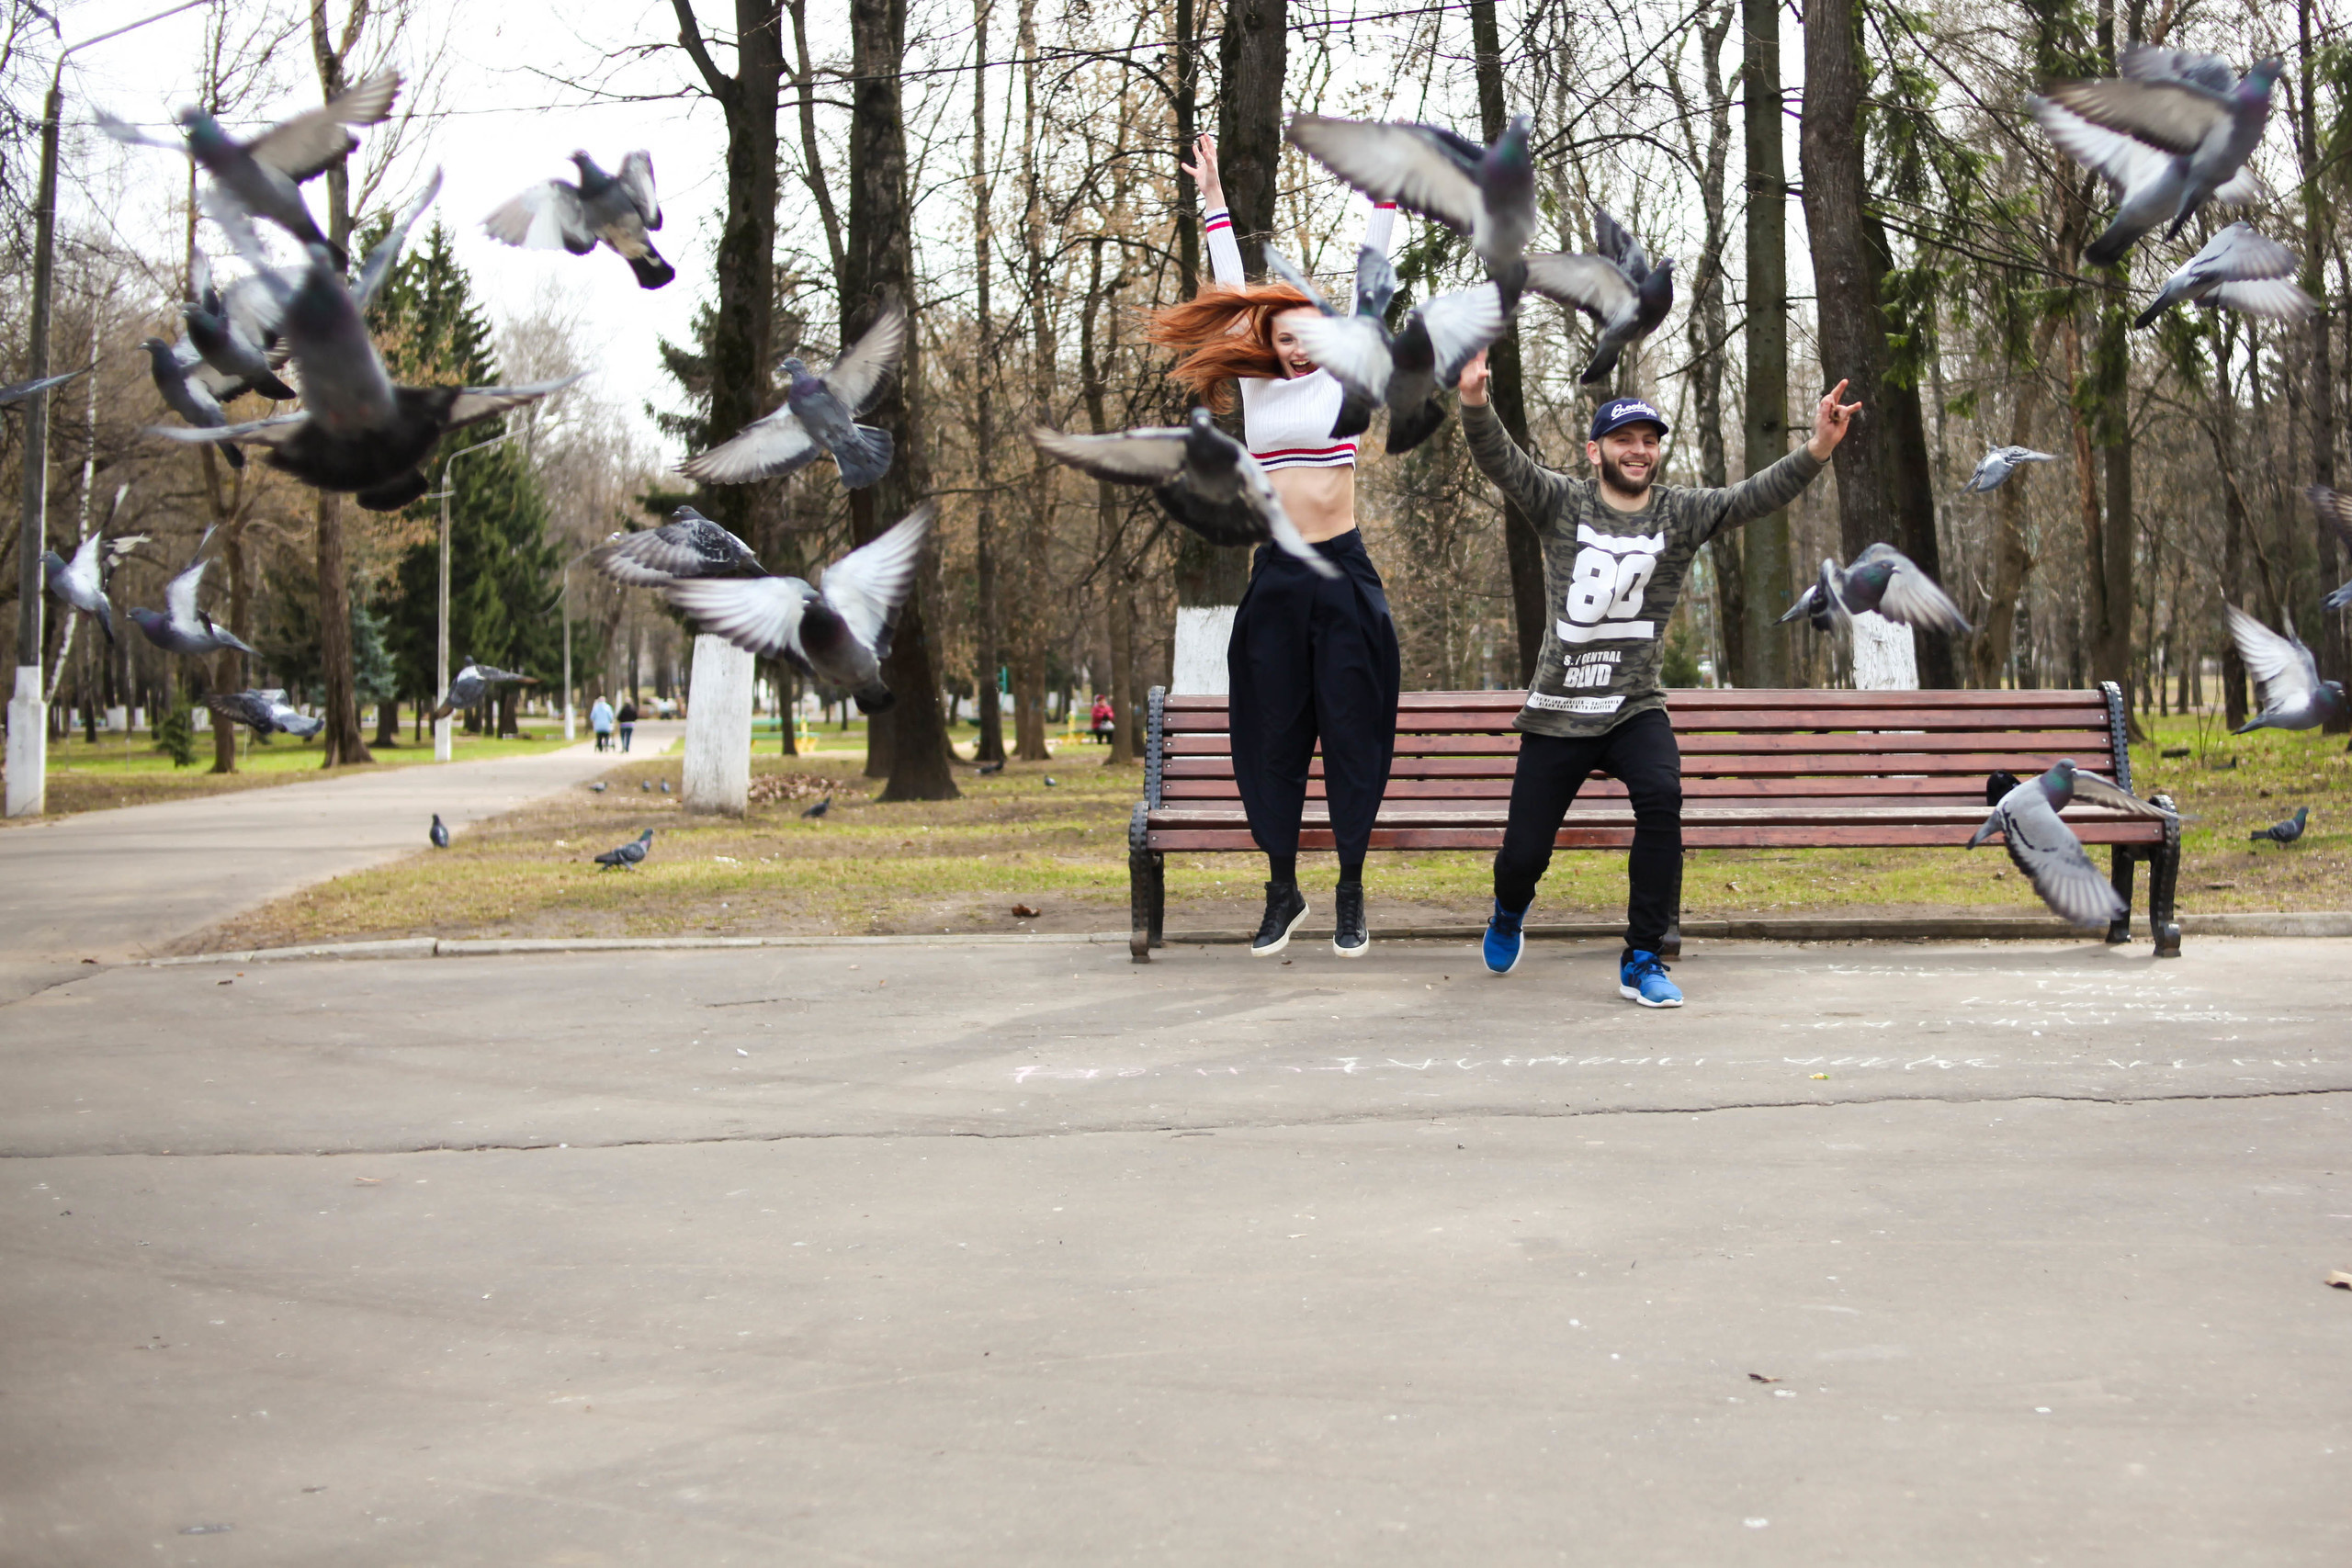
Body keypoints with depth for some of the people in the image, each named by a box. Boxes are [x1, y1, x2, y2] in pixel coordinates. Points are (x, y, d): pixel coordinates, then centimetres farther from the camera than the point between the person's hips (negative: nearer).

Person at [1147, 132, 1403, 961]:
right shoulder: (1258, 385, 12)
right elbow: (1233, 288, 20)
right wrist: (1212, 199, 27)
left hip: (1344, 574, -3)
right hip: (1276, 578, 3)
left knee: (1351, 730, 0)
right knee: (1272, 733, 4)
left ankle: (1351, 890, 7)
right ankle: (1283, 889, 13)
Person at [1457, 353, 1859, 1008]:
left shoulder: (1681, 514, 2)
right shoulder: (1561, 505, -1)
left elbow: (1758, 495, -10)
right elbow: (1500, 461, -15)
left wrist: (1817, 450, -27)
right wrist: (1476, 402, -34)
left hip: (1636, 709, 0)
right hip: (1557, 712, 0)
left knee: (1661, 799, -29)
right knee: (1523, 854, 0)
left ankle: (1641, 961, -16)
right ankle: (1509, 915, 41)